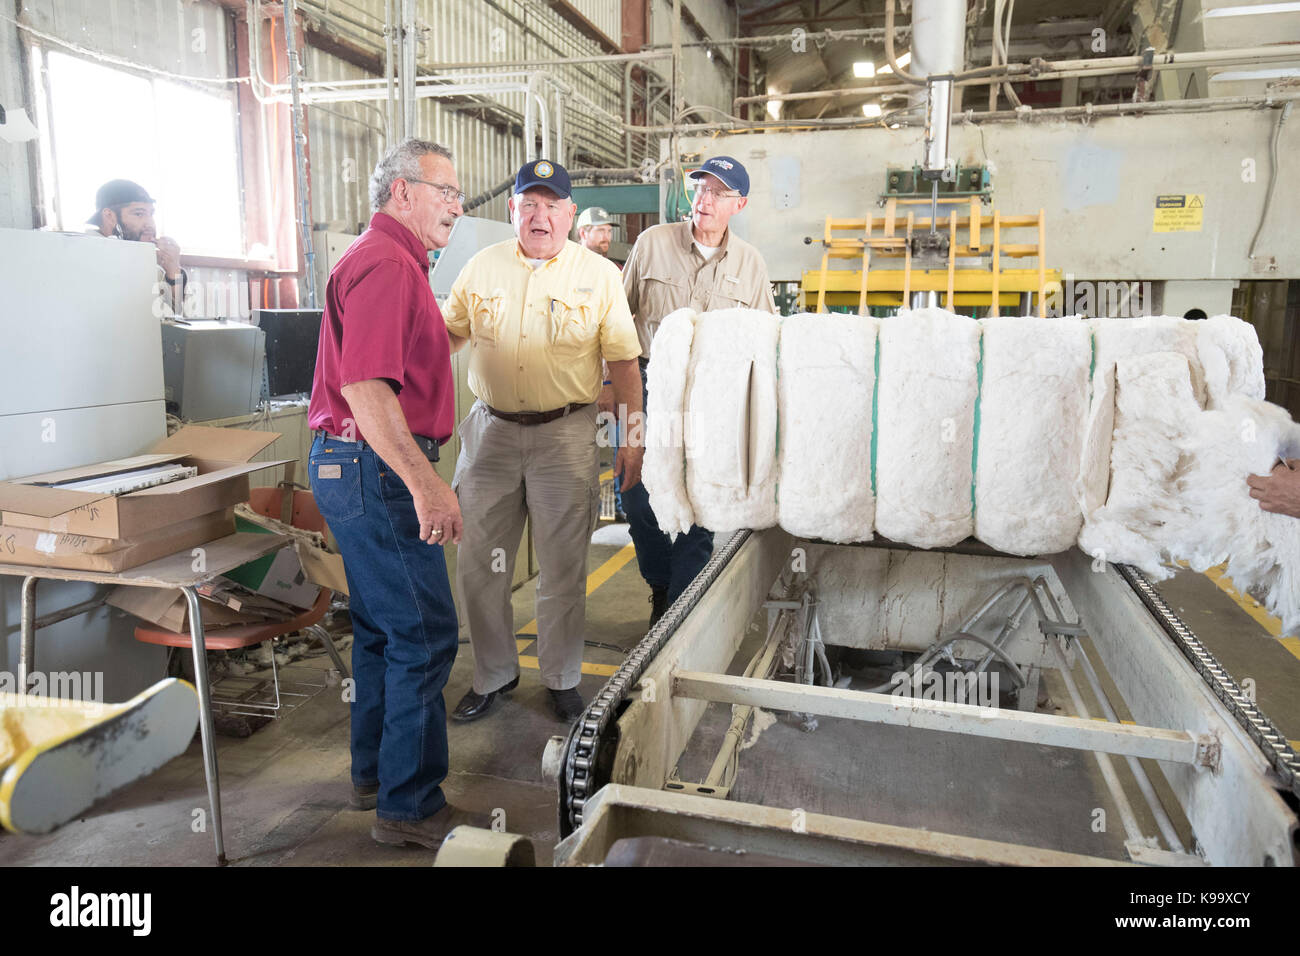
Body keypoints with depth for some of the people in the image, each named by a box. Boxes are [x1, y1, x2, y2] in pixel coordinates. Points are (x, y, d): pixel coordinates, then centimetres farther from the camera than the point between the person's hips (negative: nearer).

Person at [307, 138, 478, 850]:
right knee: (424, 637, -5)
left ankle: (375, 775, 32)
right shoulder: (386, 263, -15)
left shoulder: (393, 261, 20)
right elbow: (366, 386, -26)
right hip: (378, 470, -11)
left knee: (384, 628, 18)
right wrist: (424, 483, -29)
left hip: (358, 469, 11)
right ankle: (409, 807, 7)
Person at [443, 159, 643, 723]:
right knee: (480, 565, 8)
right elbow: (446, 335, 15)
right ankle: (494, 674, 28)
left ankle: (562, 679, 25)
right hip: (491, 430, 3)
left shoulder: (598, 275, 0)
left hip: (565, 433, -2)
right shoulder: (482, 268, 7)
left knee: (563, 567, 7)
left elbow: (623, 361, 0)